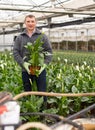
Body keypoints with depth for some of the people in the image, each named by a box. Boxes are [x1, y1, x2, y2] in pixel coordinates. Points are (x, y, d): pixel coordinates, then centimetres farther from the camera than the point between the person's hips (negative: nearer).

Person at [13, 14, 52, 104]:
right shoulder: (19, 38, 7)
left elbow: (49, 51, 2)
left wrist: (45, 64, -13)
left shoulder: (42, 36, 4)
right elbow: (15, 52, 1)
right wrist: (23, 63, -15)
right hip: (25, 70, 1)